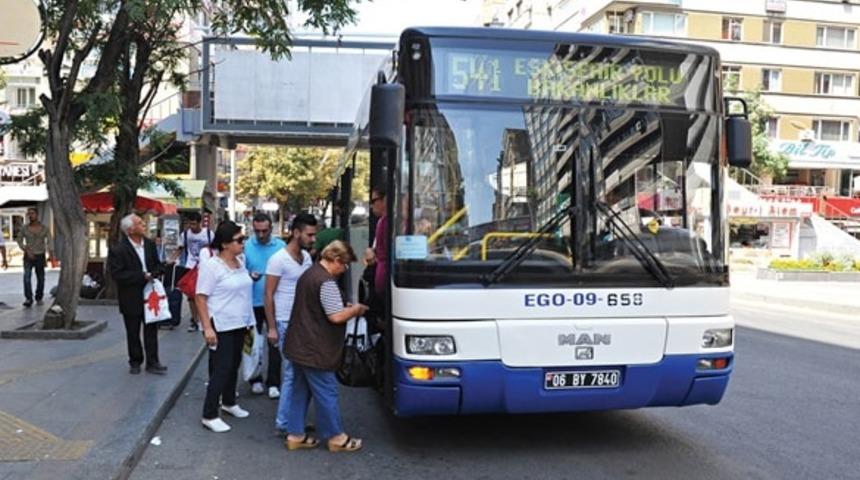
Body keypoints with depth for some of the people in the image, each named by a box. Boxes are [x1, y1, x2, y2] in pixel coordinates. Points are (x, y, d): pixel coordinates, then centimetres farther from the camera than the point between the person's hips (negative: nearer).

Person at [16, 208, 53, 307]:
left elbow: (49, 242, -6)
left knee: (41, 278, 7)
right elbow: (19, 241, 7)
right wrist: (26, 250, -9)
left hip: (40, 256, 1)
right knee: (27, 276, -18)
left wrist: (51, 255, -22)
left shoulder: (44, 229, -1)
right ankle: (28, 299, -19)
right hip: (28, 256, -1)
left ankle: (39, 298, 24)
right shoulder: (24, 229, -1)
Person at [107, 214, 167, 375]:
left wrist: (152, 275, -11)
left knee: (151, 330, 7)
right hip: (131, 298, -4)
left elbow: (158, 265, 11)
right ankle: (135, 362, 26)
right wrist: (142, 276, -20)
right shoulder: (117, 250, -14)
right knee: (133, 333, 11)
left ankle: (152, 362, 15)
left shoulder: (150, 244, 3)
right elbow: (117, 274, -19)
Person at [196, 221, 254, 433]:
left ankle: (229, 402, 36)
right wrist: (207, 328, -21)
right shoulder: (211, 265, -16)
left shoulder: (240, 262, 6)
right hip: (221, 327, -7)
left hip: (239, 325, 7)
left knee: (233, 366, 18)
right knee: (221, 370, -4)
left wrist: (248, 321, 15)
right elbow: (201, 298, -16)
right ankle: (209, 415, 7)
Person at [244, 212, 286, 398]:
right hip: (253, 302, 1)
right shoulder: (246, 246, -3)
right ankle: (255, 379, 27)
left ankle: (273, 383, 11)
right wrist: (249, 276, -20)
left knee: (274, 342, 2)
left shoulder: (280, 246, -2)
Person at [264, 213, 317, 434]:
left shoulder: (307, 257, 11)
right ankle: (284, 423, 8)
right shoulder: (279, 259, -11)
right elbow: (269, 295, -9)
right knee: (292, 373, -3)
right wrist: (272, 327, -11)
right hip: (286, 324, -7)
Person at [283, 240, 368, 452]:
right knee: (326, 393, 2)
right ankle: (336, 438, 14)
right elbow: (336, 316, -24)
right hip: (315, 351, -10)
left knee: (300, 391, 17)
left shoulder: (308, 274, 12)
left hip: (299, 346, 10)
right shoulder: (326, 282, -21)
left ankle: (295, 435, 24)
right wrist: (356, 309, -7)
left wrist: (345, 307, 15)